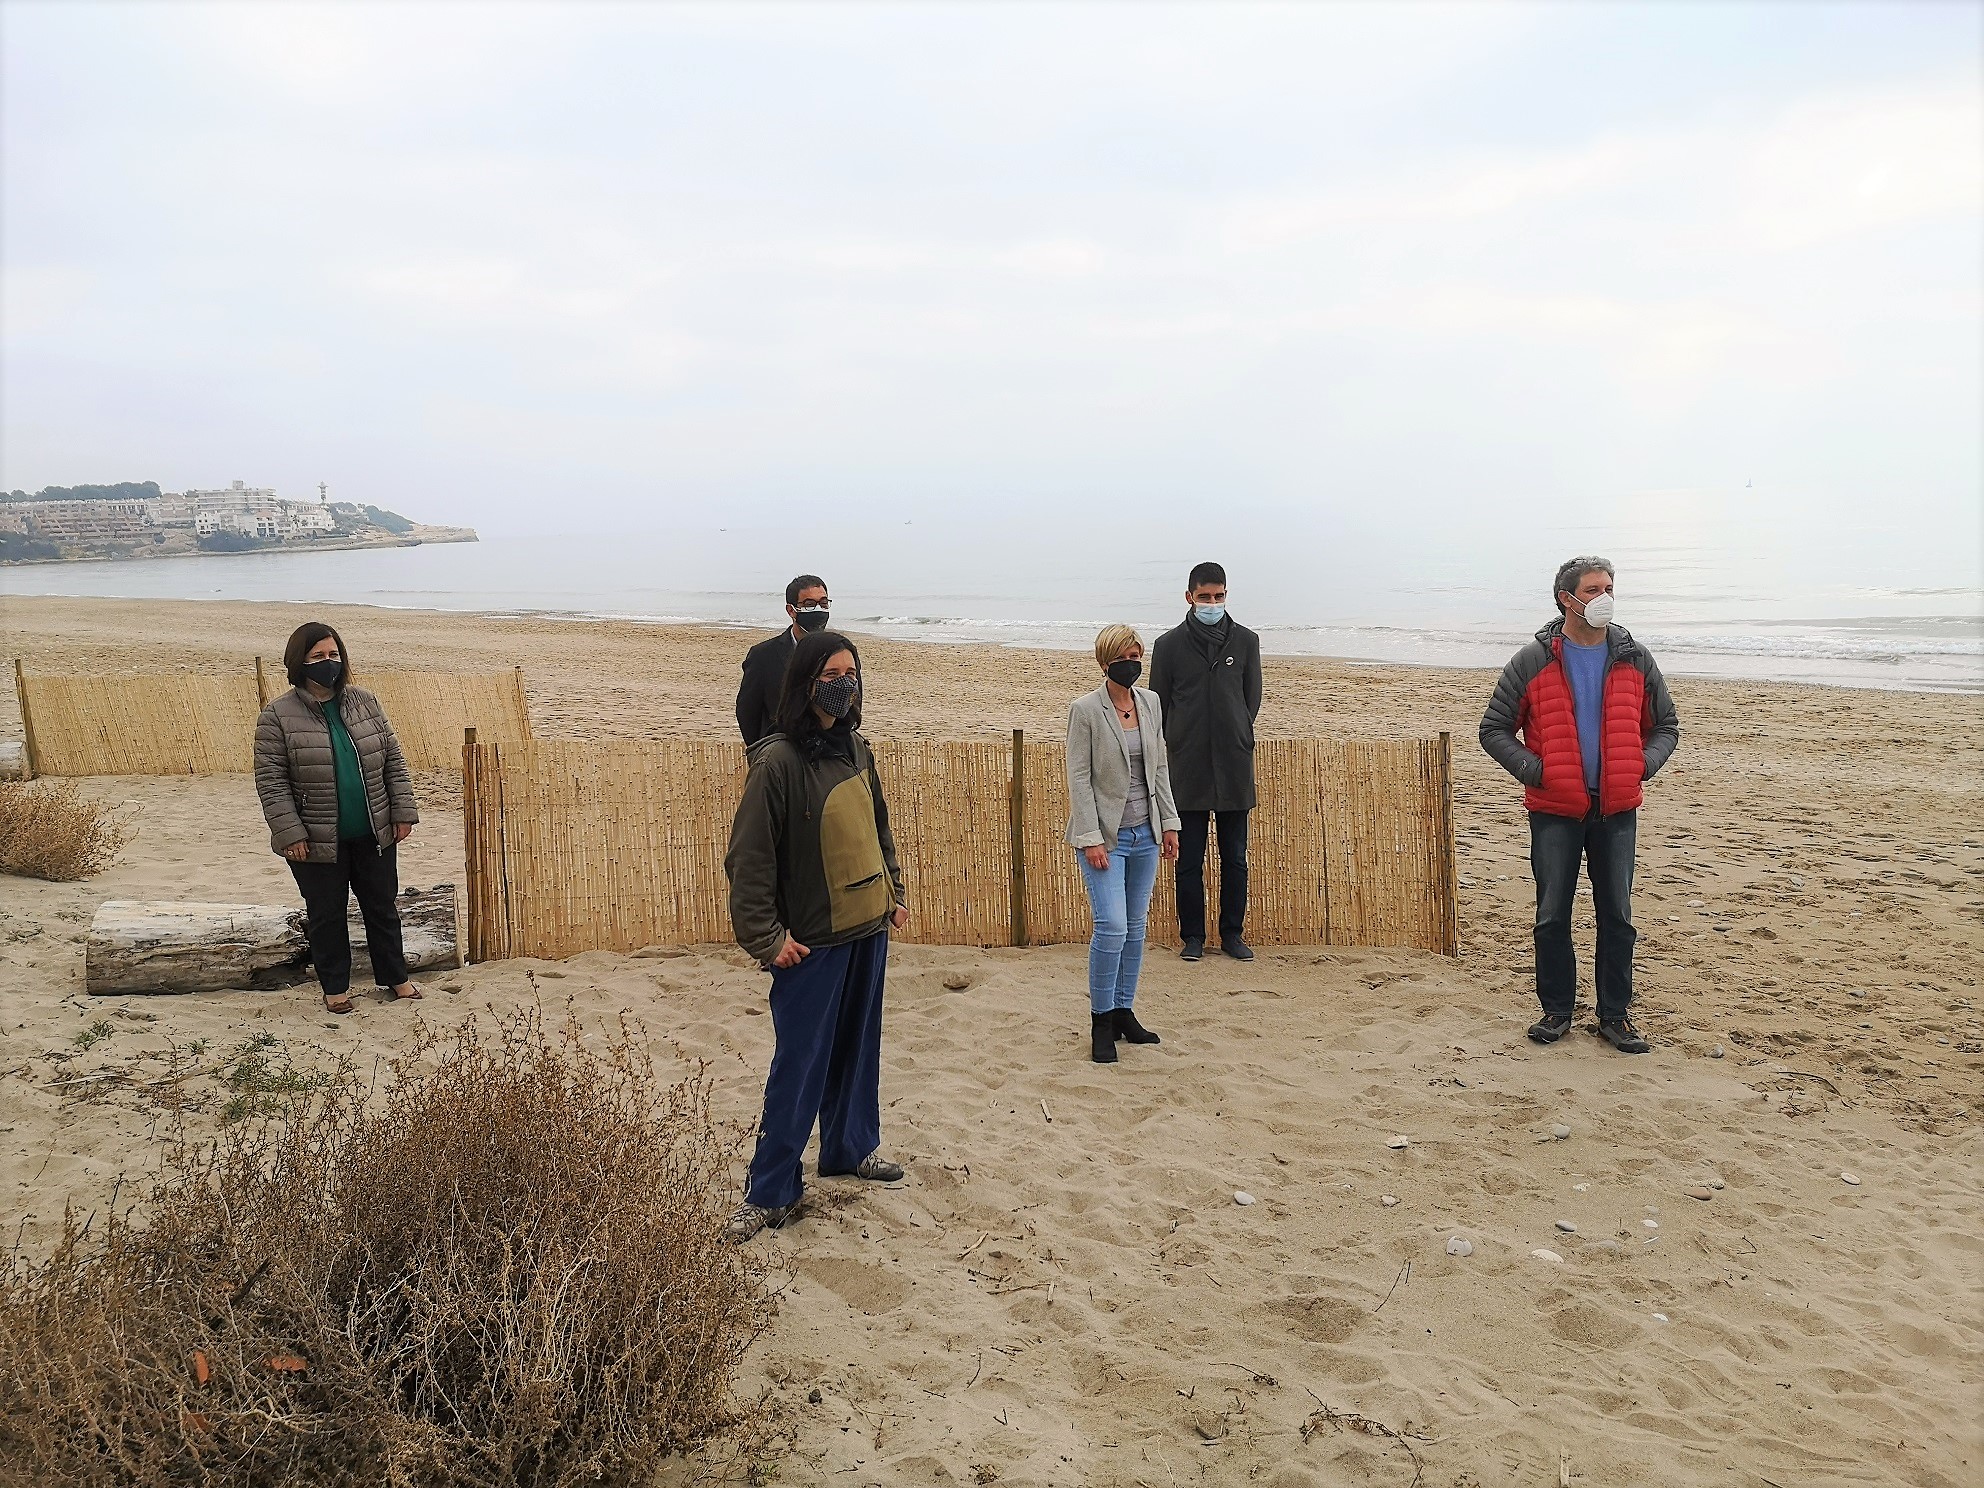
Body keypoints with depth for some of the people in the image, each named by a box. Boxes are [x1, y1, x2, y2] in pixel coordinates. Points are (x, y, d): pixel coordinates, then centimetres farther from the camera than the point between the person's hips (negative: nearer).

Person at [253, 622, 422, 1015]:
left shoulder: (365, 703, 3)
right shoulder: (277, 716, -9)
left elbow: (393, 761, 7)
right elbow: (271, 780, -10)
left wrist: (403, 811, 1)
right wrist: (289, 833, -16)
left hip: (374, 835, 3)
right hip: (317, 842, -3)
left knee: (381, 907, 15)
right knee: (326, 914, 11)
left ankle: (394, 976, 30)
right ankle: (335, 986, 27)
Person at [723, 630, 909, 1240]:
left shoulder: (857, 749, 5)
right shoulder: (779, 761, -17)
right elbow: (748, 858, -17)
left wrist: (895, 892, 17)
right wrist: (766, 938, -17)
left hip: (868, 928, 7)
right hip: (812, 939, -7)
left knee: (858, 1046, 19)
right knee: (800, 1064, 0)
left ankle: (852, 1146, 37)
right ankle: (769, 1190, 11)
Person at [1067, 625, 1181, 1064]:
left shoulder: (1151, 703, 6)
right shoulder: (1085, 709, -10)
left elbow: (1160, 767, 13)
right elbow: (1078, 778, -11)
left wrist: (1168, 822, 9)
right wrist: (1091, 839, -15)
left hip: (1145, 834, 6)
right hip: (1106, 835, -6)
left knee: (1136, 927, 11)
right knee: (1112, 926, -11)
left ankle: (1123, 1012, 23)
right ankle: (1101, 1021, 4)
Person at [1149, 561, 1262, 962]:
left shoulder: (1246, 641, 5)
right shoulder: (1170, 644, 1)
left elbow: (1252, 698, 13)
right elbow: (1158, 704, 6)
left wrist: (1235, 737, 9)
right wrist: (1180, 743, 5)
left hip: (1235, 767, 1)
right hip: (1188, 768, -1)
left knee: (1235, 857, 8)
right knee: (1189, 860, 4)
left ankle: (1232, 932, 19)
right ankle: (1192, 936, 14)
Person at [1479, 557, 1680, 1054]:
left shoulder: (1634, 659, 5)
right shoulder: (1533, 661, -3)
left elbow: (1666, 726, 13)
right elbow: (1494, 729, 0)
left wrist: (1642, 765, -6)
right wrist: (1534, 771, -13)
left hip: (1617, 809, 2)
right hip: (1554, 811, -2)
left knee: (1617, 916, 7)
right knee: (1552, 916, 5)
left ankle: (1615, 1015, 18)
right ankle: (1557, 1010, 19)